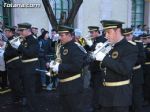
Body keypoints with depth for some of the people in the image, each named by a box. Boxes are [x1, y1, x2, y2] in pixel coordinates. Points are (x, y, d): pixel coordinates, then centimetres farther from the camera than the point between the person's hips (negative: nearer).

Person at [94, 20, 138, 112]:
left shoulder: (131, 48, -13)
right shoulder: (108, 46, 8)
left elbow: (125, 69, -26)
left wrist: (104, 58, -26)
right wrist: (97, 55, -6)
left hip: (120, 94, -7)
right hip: (105, 92, 7)